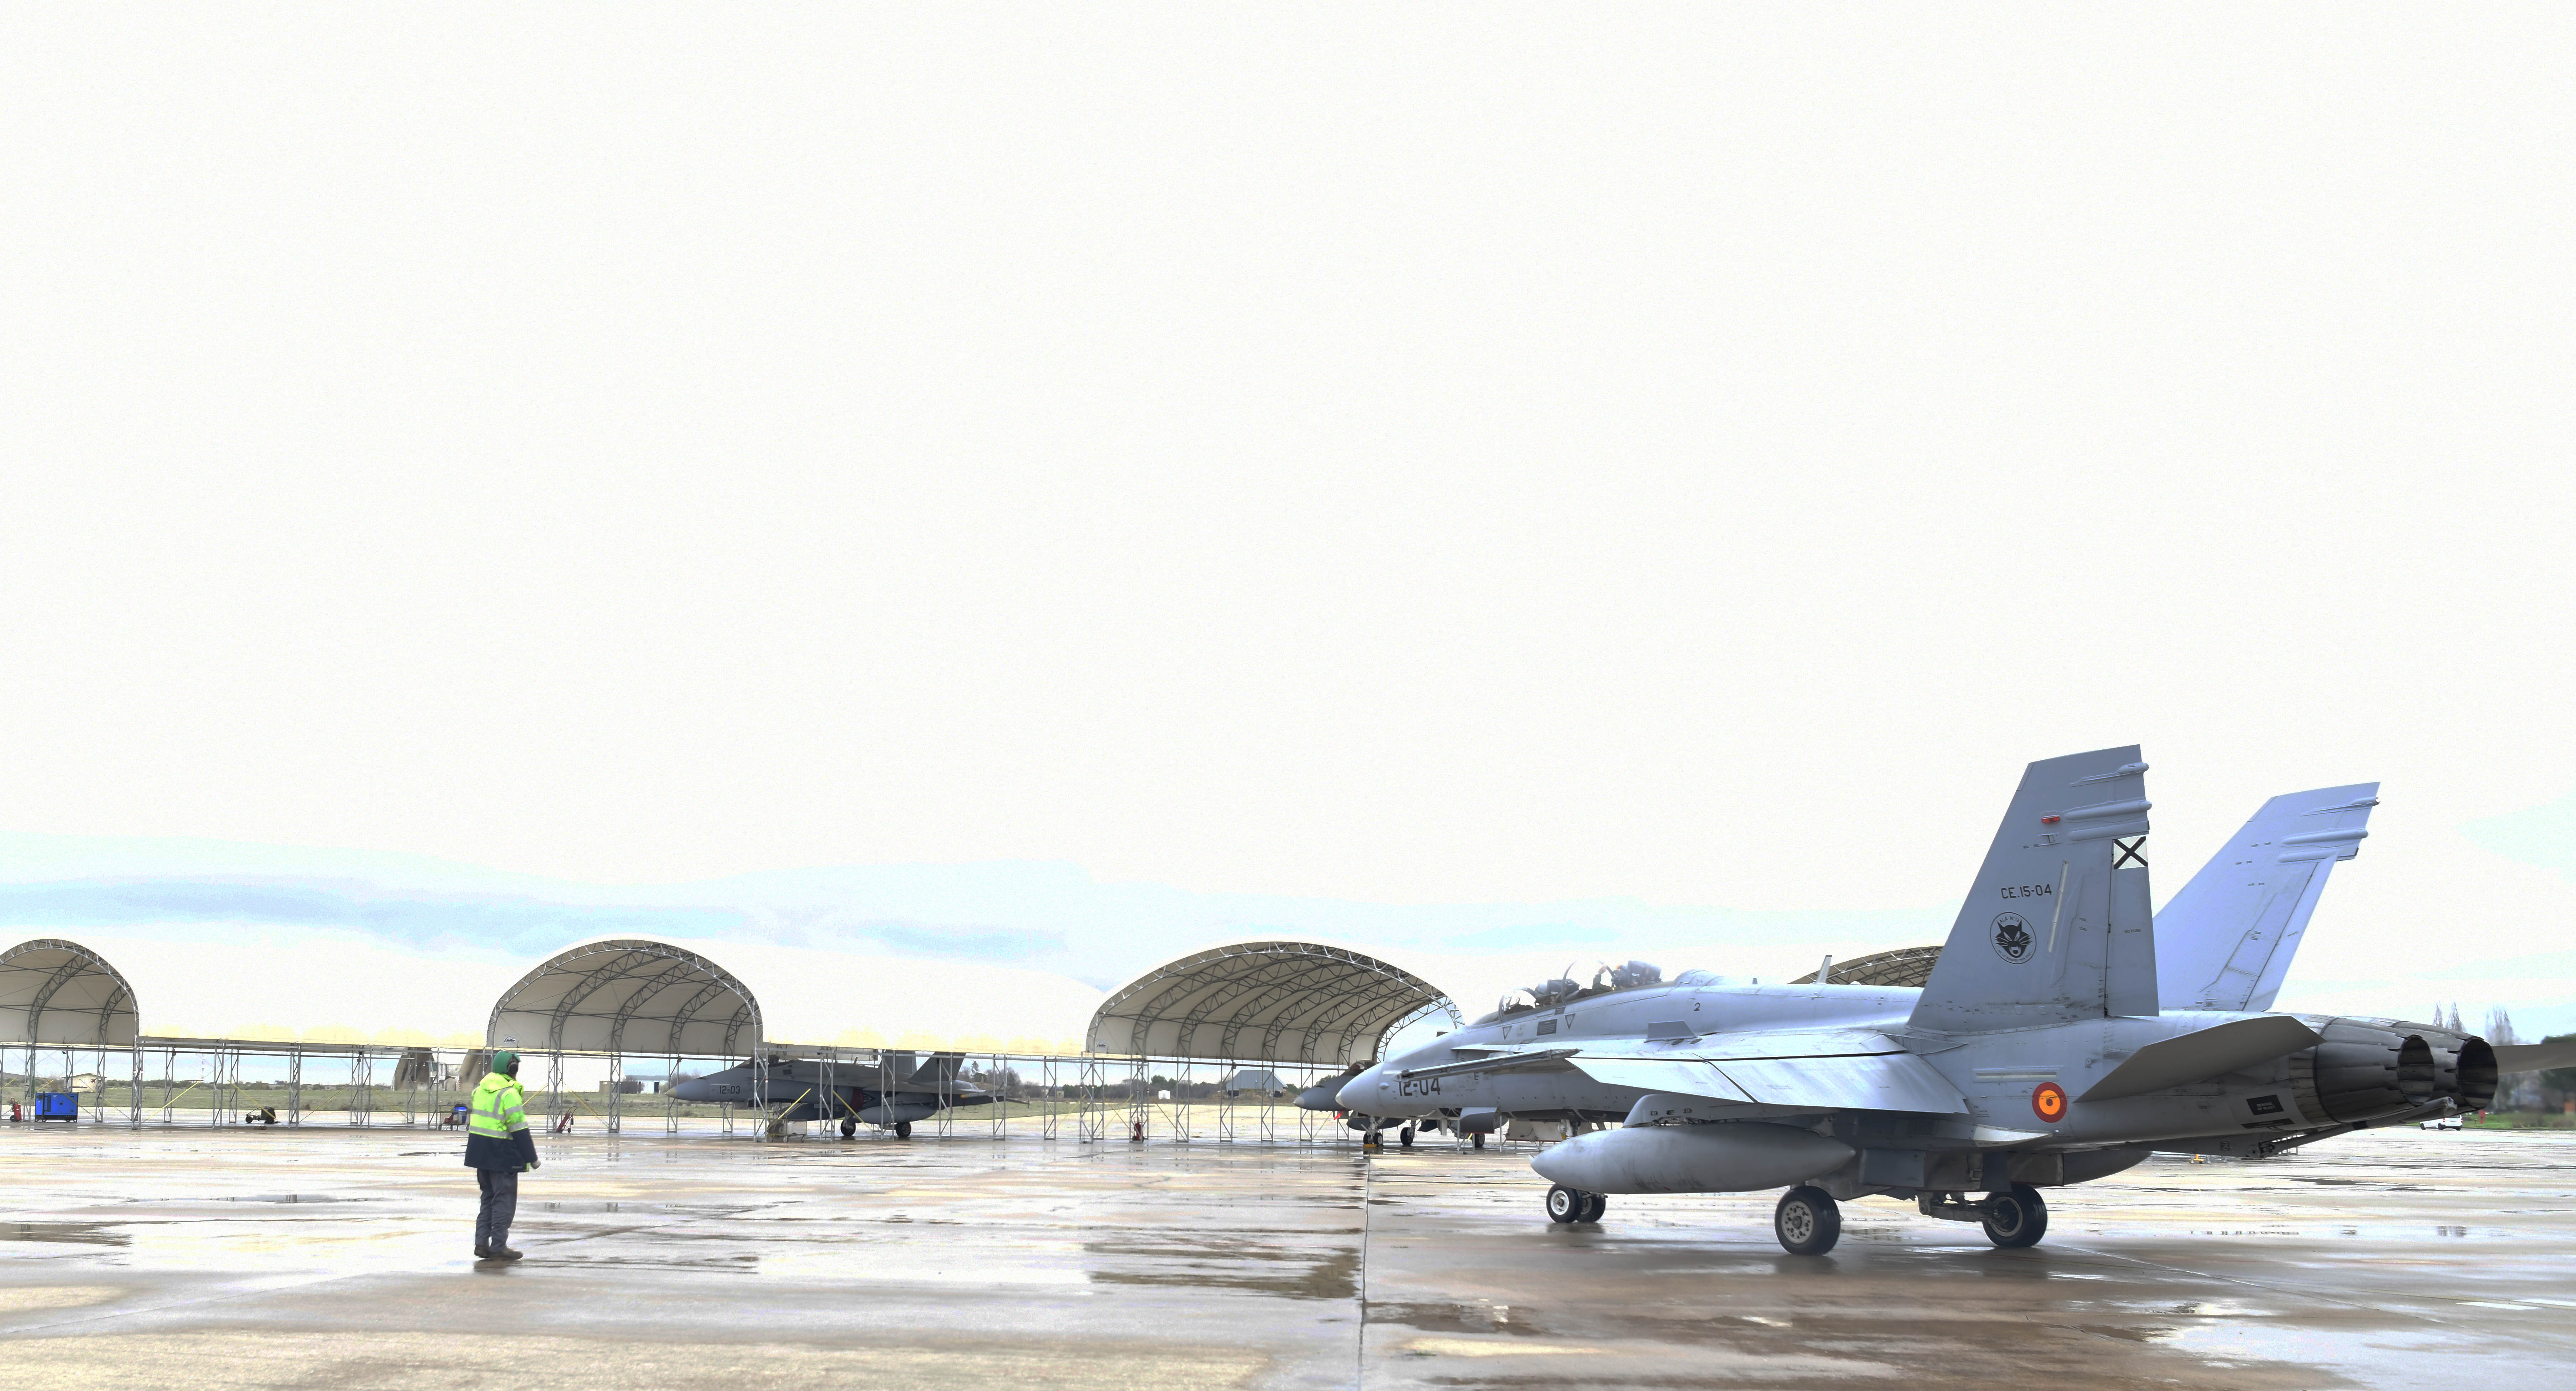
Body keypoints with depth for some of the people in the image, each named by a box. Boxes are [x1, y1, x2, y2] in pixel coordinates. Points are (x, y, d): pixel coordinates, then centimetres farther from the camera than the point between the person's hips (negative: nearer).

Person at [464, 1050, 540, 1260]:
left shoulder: (480, 1089, 9)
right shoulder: (509, 1093, -17)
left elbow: (471, 1119, 17)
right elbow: (519, 1130, -17)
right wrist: (532, 1157, -10)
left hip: (480, 1151, 8)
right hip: (501, 1154, -8)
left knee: (489, 1197, 17)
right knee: (505, 1199, 0)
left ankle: (482, 1243, 14)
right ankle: (498, 1248, 1)